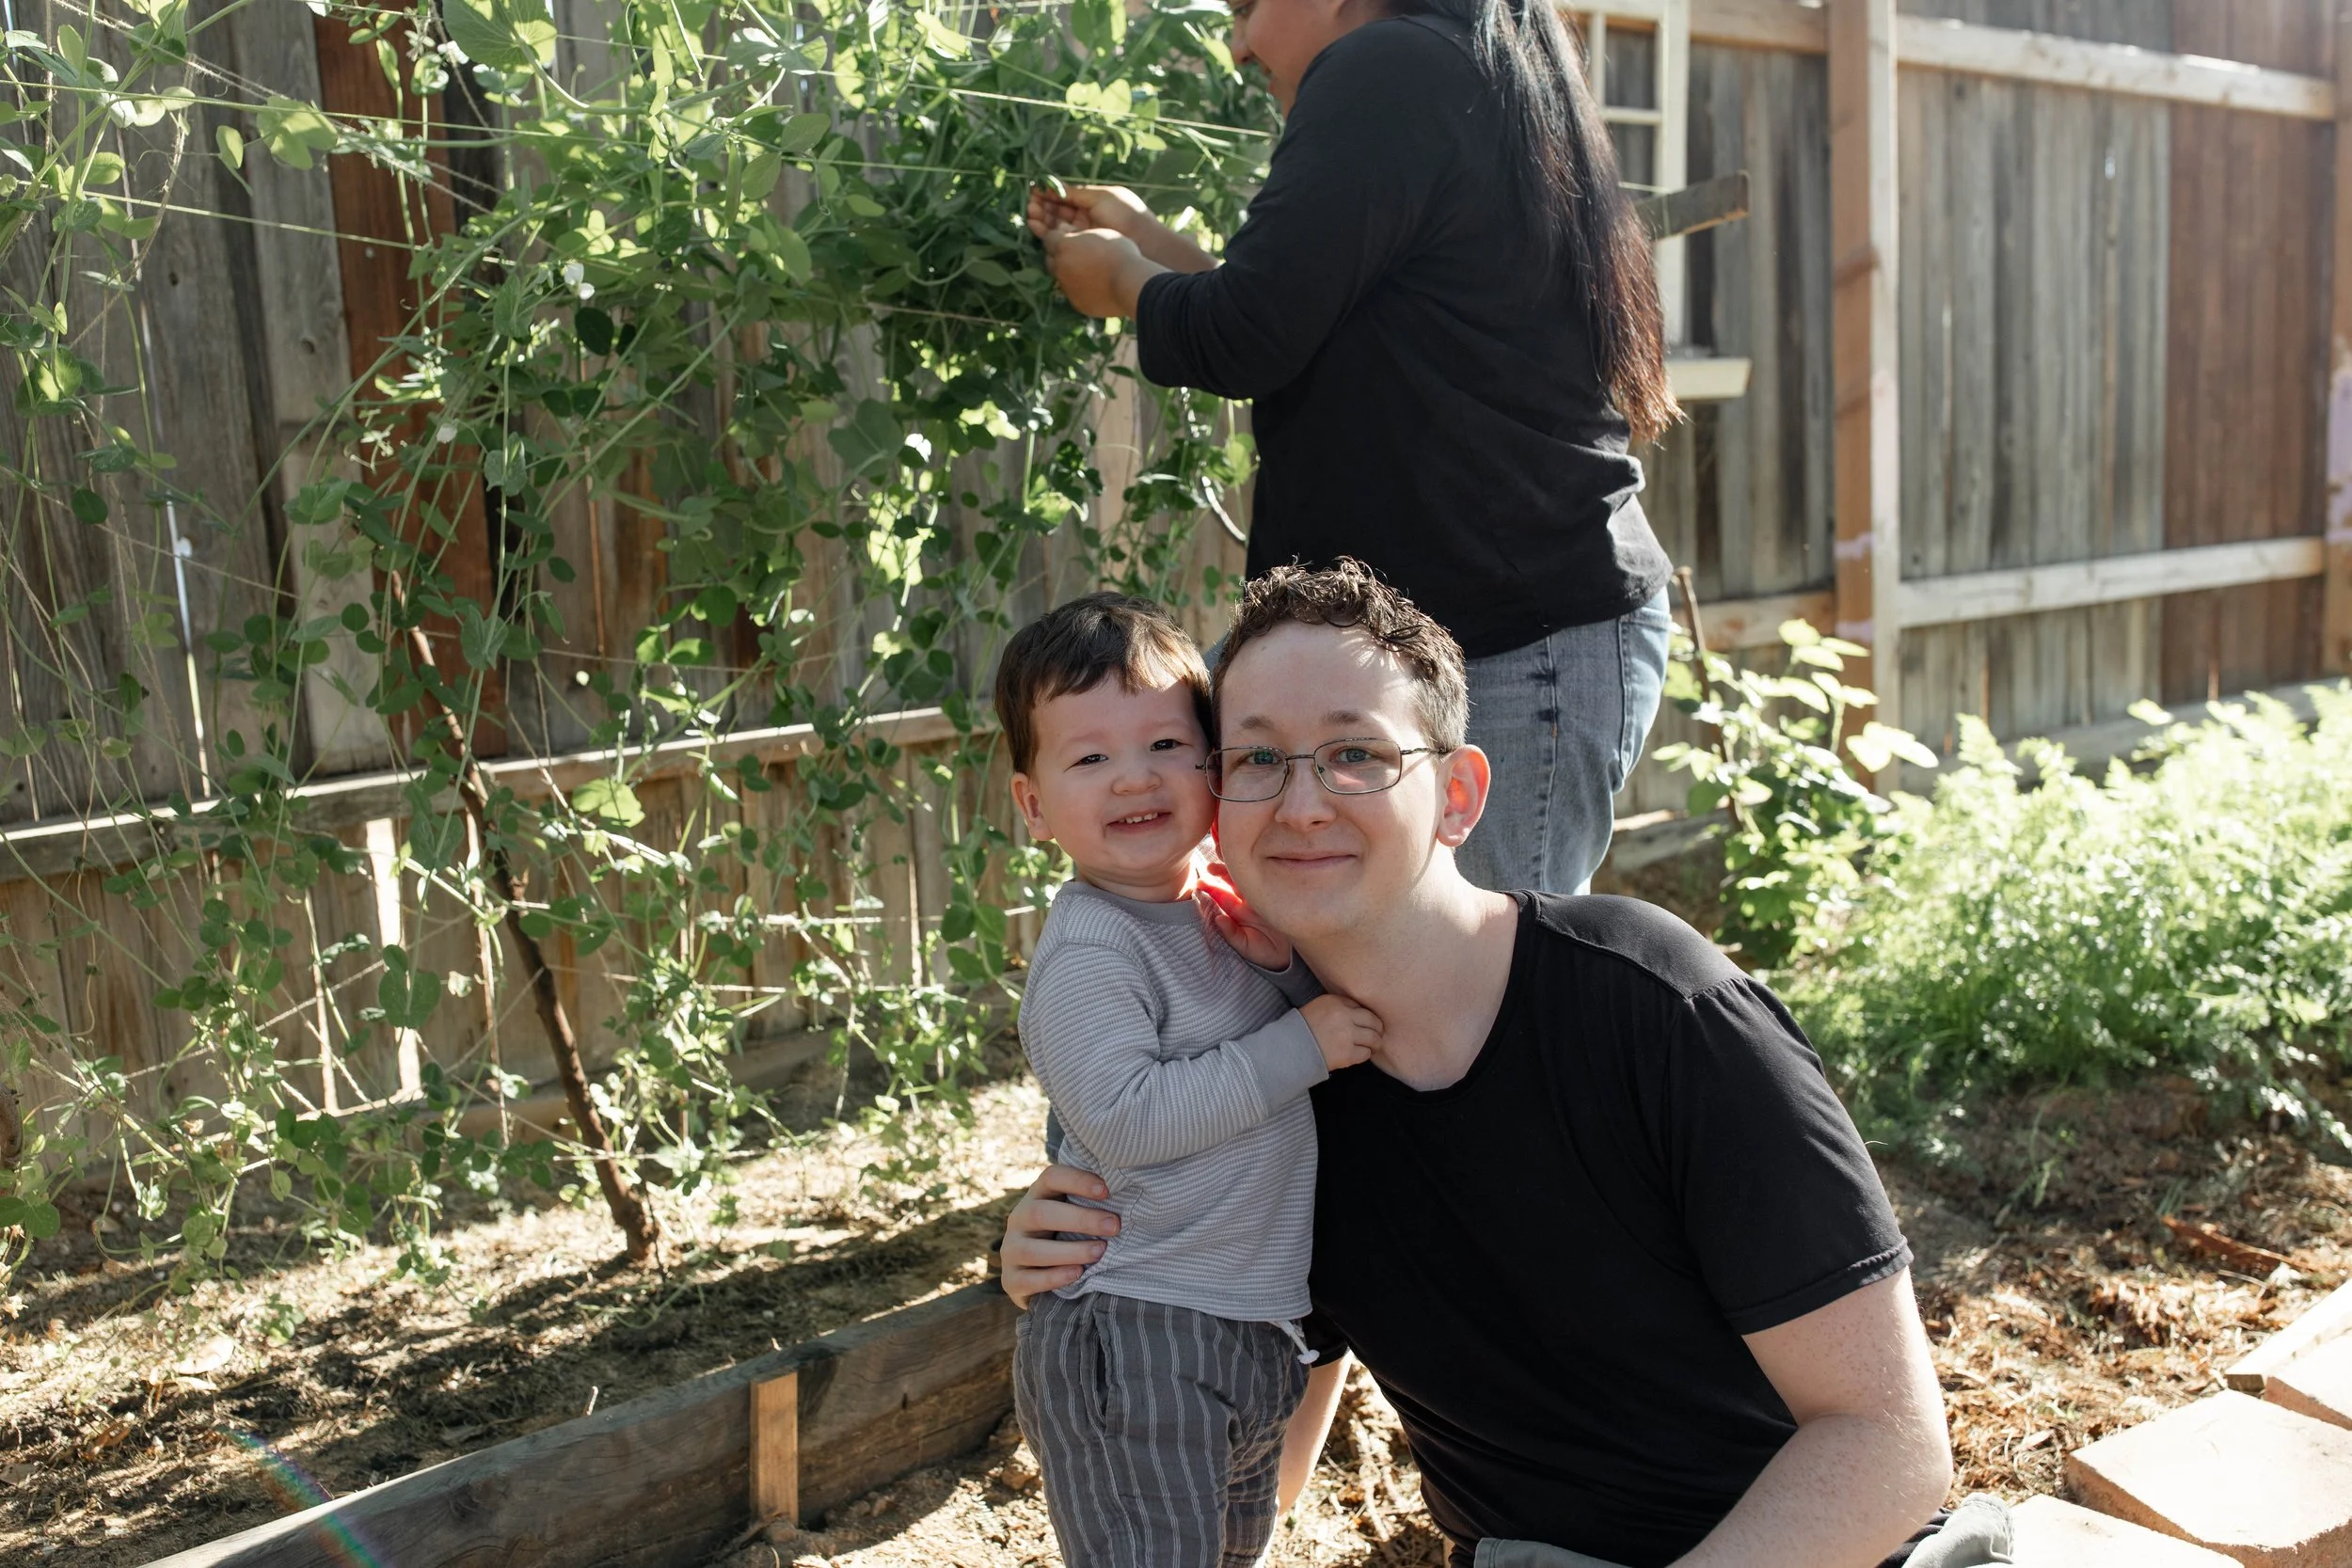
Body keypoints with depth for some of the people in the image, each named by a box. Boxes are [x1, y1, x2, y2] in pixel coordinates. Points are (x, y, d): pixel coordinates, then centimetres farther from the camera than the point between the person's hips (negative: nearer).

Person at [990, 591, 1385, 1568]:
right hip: (1135, 1340, -8)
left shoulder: (1224, 909, 6)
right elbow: (1127, 1119, -26)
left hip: (1253, 1330, 8)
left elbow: (1337, 1018, 15)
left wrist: (1287, 959, -7)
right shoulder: (1088, 951, -17)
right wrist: (1301, 1045, -22)